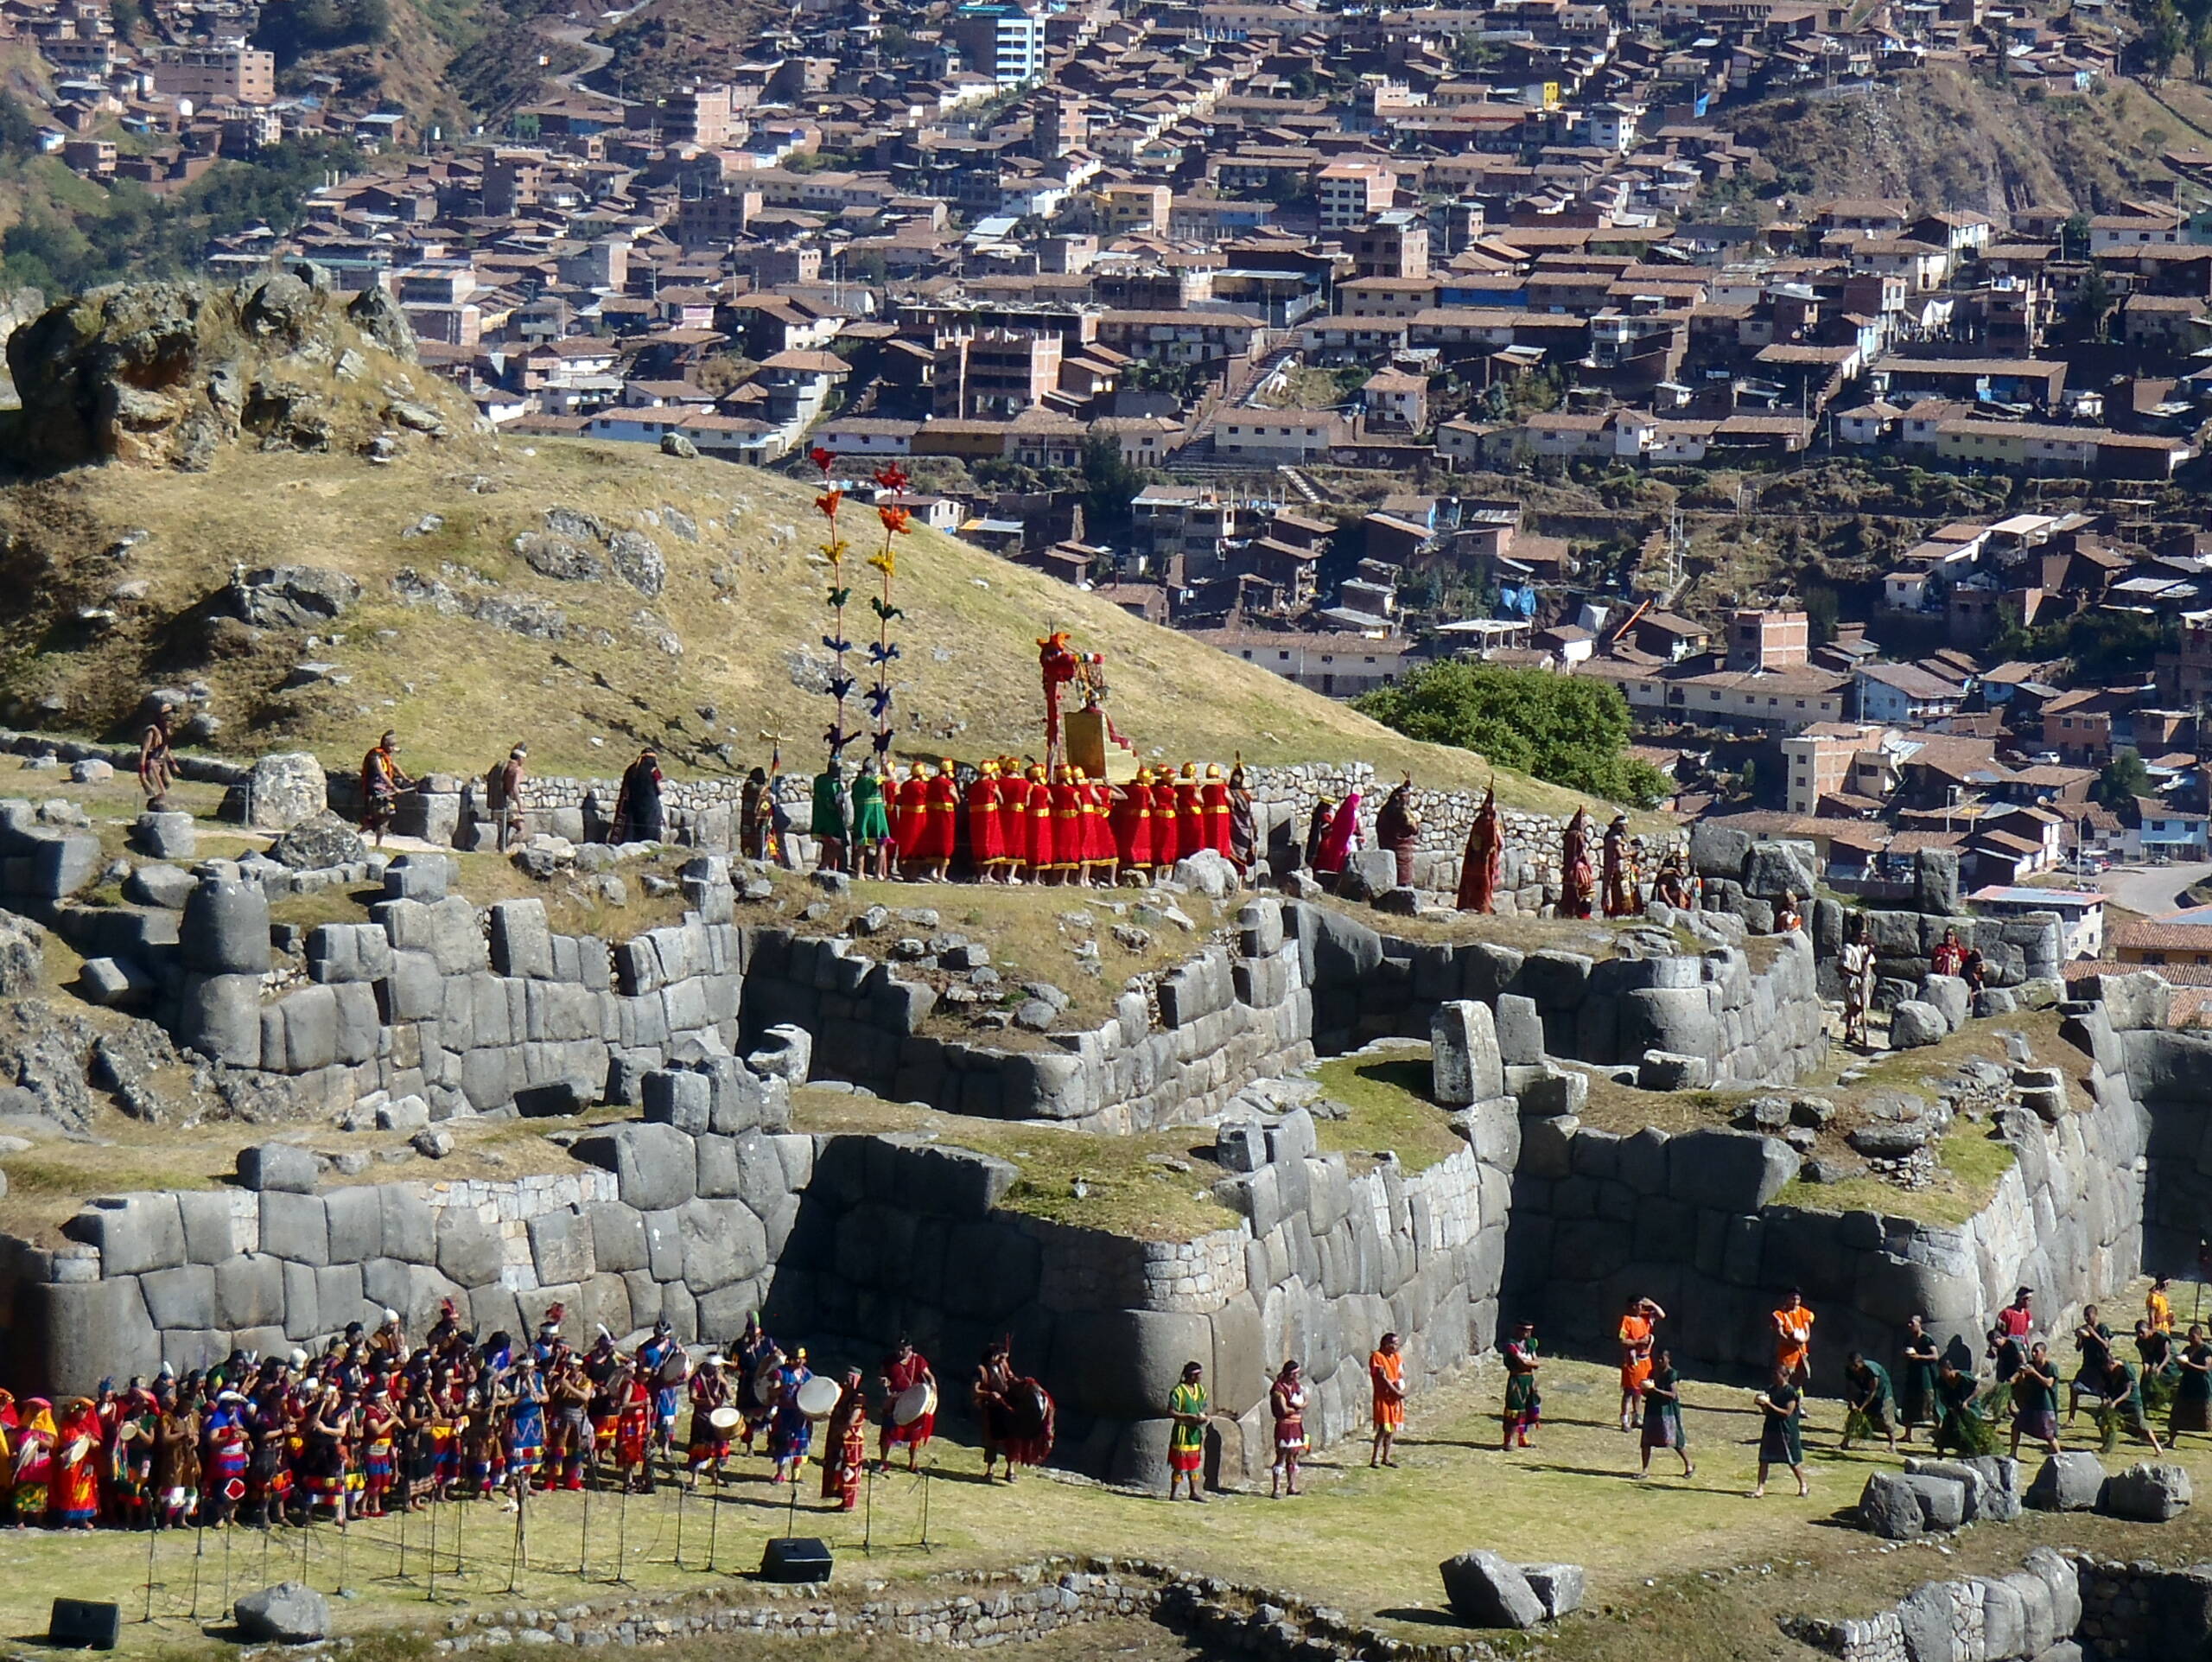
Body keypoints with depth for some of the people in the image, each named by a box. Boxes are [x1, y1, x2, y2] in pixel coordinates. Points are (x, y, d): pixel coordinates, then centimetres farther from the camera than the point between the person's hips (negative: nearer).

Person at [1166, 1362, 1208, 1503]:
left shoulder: (1200, 1390, 10)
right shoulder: (1178, 1391, -14)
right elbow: (1171, 1412, -17)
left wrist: (1203, 1417, -4)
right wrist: (1191, 1417, -22)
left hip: (1196, 1432, 7)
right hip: (1182, 1432, -7)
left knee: (1194, 1464, 11)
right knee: (1179, 1466, -2)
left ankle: (1195, 1492, 17)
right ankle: (1173, 1494, 7)